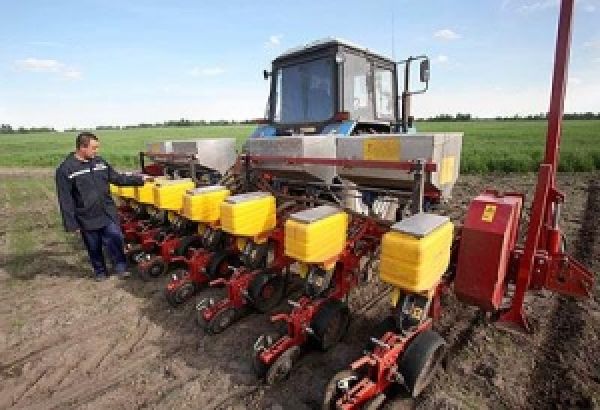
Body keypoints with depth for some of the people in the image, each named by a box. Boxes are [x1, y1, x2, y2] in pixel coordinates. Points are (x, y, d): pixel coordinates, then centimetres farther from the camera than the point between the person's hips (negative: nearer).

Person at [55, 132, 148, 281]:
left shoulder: (100, 162, 3)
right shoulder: (65, 169, -11)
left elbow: (118, 178, 14)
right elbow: (65, 200, -11)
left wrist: (139, 179, 8)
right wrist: (71, 224, -11)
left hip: (108, 213, 3)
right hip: (87, 218, -3)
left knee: (116, 239, 0)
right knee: (94, 248, 12)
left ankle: (121, 267, 20)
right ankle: (100, 271, 33)